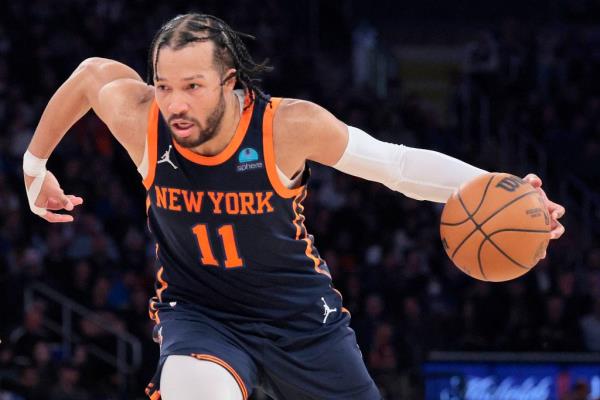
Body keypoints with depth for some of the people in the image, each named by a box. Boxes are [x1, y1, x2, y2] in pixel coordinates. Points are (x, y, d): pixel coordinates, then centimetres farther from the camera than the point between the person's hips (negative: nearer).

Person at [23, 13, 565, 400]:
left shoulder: (287, 126, -24)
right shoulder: (139, 118, -21)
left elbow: (397, 163, -15)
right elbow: (89, 73, 2)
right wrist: (34, 167, 13)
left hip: (300, 314, 0)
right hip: (198, 312, 0)